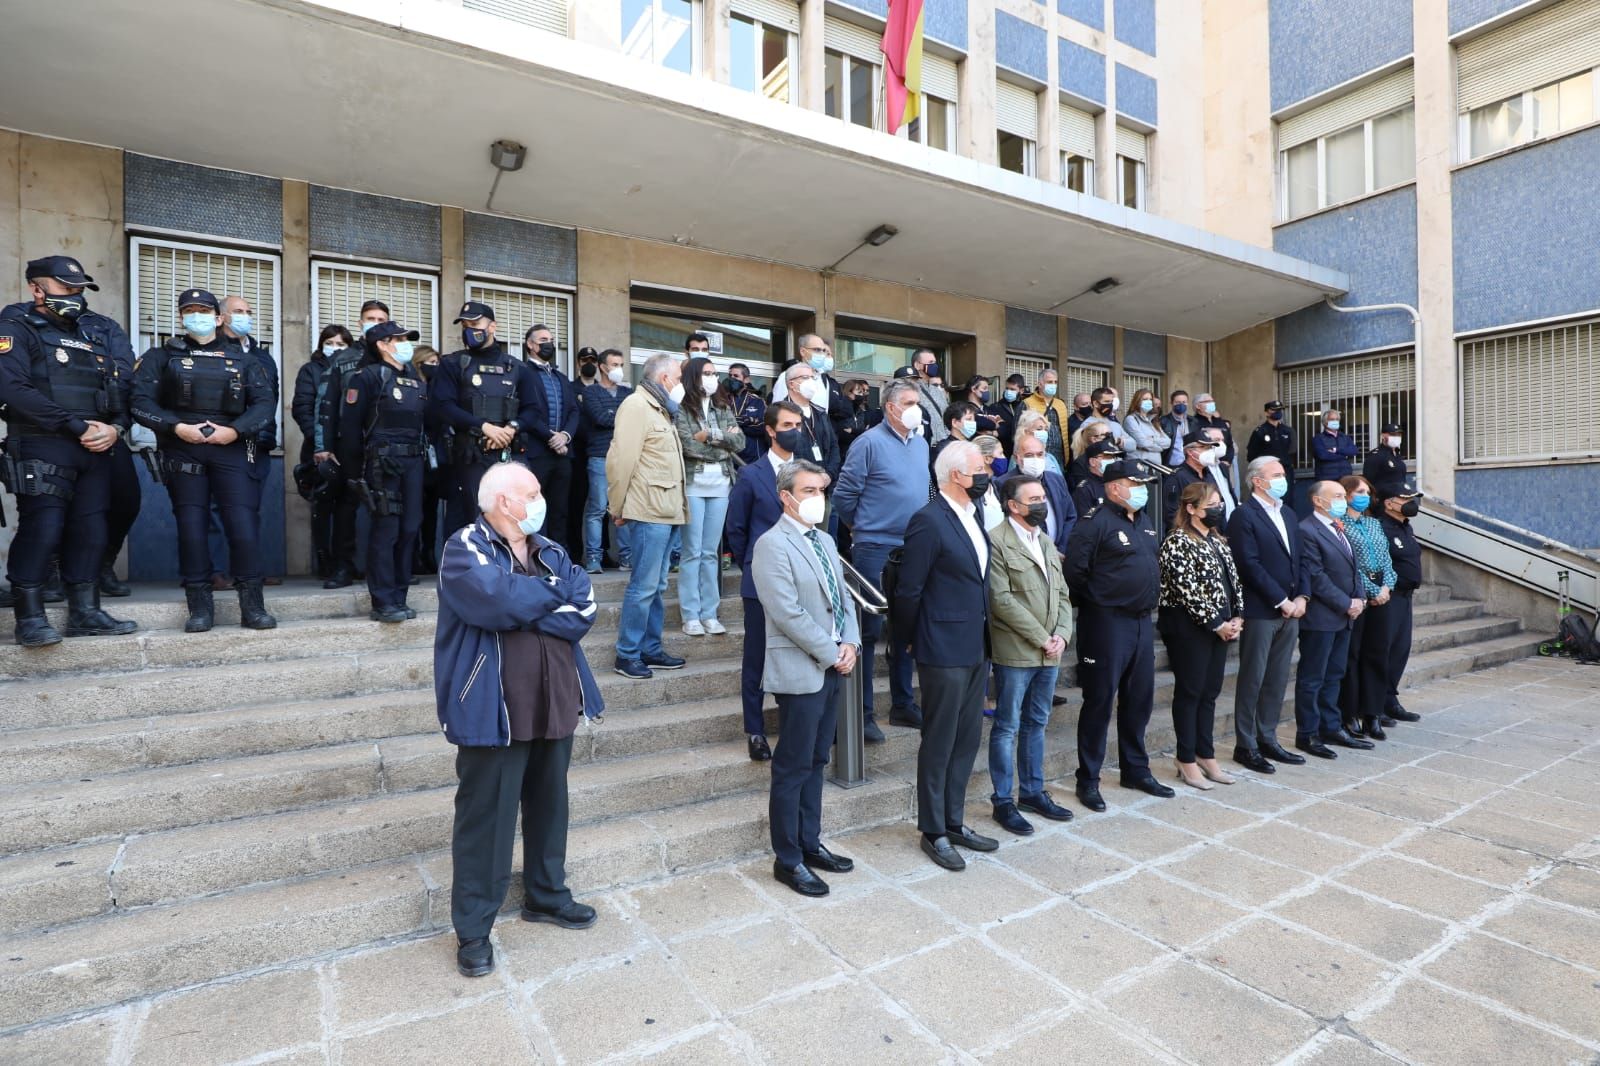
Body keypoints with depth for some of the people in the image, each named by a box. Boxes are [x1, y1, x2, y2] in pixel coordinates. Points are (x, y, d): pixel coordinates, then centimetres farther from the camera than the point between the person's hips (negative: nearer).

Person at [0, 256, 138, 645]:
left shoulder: (92, 339, 21)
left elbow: (120, 392, 15)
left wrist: (115, 428, -6)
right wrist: (78, 426, -16)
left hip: (95, 451, 6)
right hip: (43, 448, -6)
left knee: (90, 530, 5)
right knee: (42, 529, -10)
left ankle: (84, 612, 11)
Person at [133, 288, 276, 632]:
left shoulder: (241, 359, 14)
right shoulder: (162, 356, 12)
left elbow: (264, 403, 4)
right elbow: (141, 402, 2)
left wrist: (235, 430, -11)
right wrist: (176, 427, -14)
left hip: (231, 448, 0)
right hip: (183, 450, 1)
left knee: (244, 524, -9)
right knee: (191, 526, 0)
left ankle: (252, 606, -2)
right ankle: (200, 607, 8)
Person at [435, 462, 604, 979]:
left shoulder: (550, 550, 8)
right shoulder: (464, 548, -10)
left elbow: (583, 610, -4)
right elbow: (499, 601, -28)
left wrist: (526, 614, -17)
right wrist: (554, 590, -11)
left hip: (555, 703, 6)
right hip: (495, 712, -6)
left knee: (549, 804, 19)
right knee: (485, 818, 6)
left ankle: (546, 894, 39)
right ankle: (473, 929, 24)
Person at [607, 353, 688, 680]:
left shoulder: (660, 409, 21)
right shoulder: (636, 405, -9)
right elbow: (621, 459, -16)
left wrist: (676, 507, 14)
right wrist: (617, 509, -13)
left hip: (666, 512, 10)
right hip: (648, 513, -10)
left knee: (656, 586, 14)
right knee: (643, 586, -6)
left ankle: (650, 650, 23)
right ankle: (626, 655, 5)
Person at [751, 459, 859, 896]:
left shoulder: (824, 540, 13)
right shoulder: (772, 544, -13)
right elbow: (788, 613, -19)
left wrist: (850, 643, 0)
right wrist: (832, 653, -14)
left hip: (832, 668, 8)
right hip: (800, 671, -8)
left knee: (816, 762, 17)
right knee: (792, 769, 3)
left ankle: (810, 844, 30)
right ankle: (788, 859, 17)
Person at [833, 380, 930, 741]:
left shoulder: (921, 444, 11)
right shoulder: (870, 442, -10)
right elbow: (844, 495, -8)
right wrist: (862, 527, 4)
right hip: (876, 549, -7)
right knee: (870, 630, 0)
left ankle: (903, 704, 27)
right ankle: (863, 712, 9)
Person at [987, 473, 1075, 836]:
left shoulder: (1046, 542, 15)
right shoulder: (997, 541, -11)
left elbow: (1062, 595, 15)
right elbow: (1002, 599, -17)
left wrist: (1062, 635, -1)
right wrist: (1041, 638, -14)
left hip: (1050, 652, 8)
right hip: (1015, 652, -7)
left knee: (1036, 724, 17)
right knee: (1007, 728, 3)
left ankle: (1032, 791, 30)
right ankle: (1003, 802, 14)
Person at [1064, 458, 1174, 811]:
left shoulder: (1144, 521, 14)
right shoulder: (1095, 522, -12)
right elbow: (1074, 571, -17)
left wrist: (1147, 601, 14)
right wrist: (1098, 602, -6)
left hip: (1142, 621, 8)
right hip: (1107, 623, -8)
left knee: (1140, 700, 16)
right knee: (1099, 702, 0)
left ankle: (1136, 770, 31)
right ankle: (1088, 780, 12)